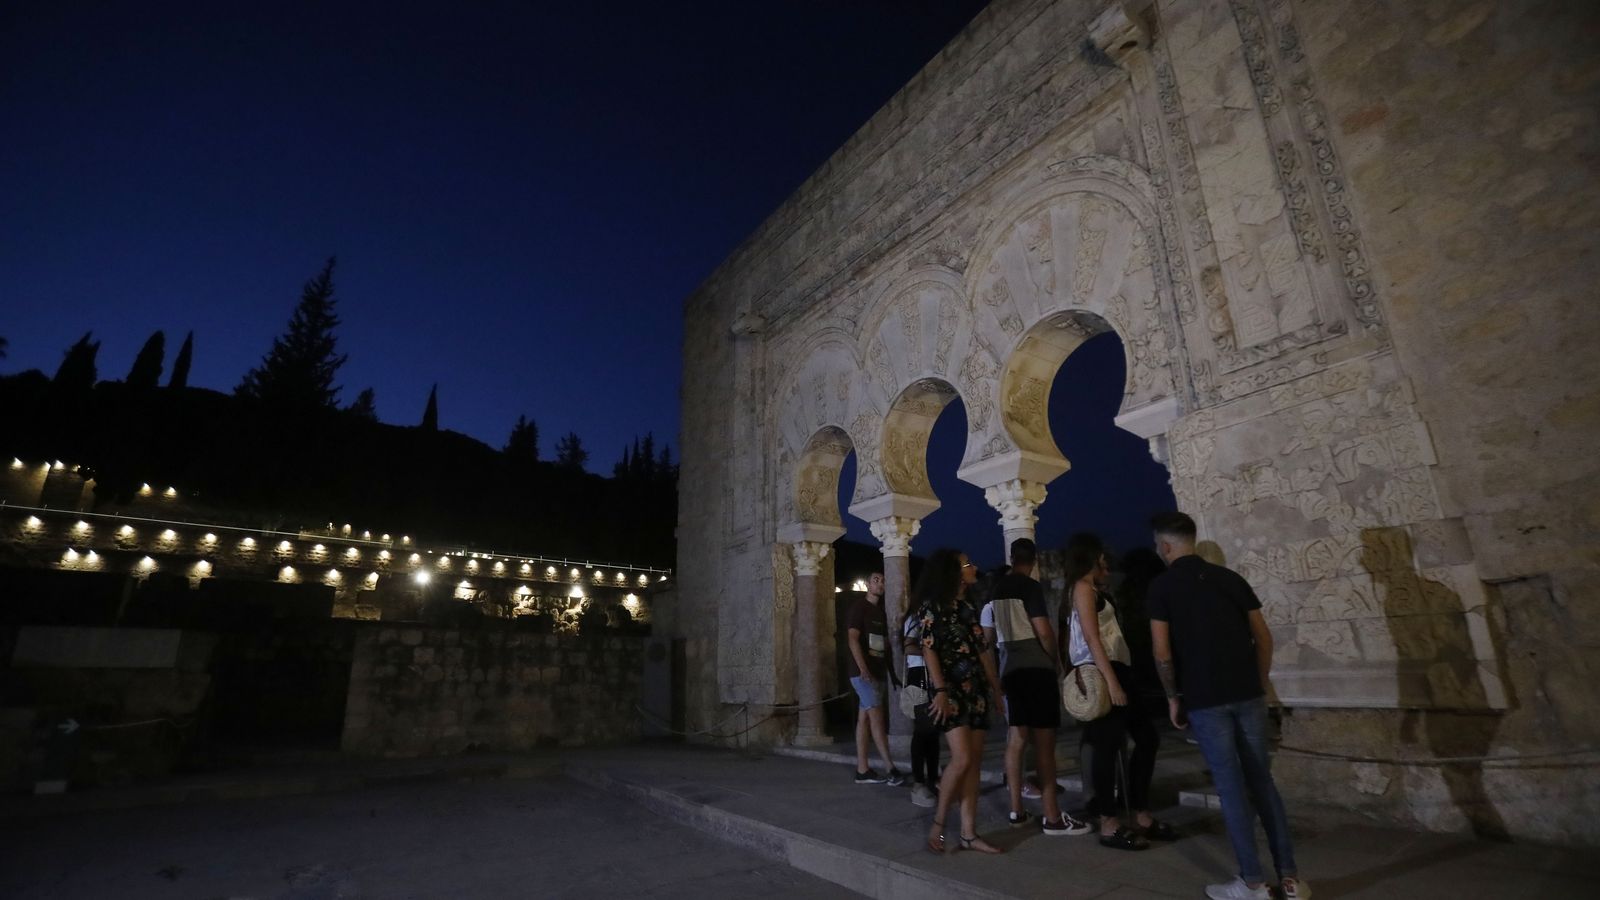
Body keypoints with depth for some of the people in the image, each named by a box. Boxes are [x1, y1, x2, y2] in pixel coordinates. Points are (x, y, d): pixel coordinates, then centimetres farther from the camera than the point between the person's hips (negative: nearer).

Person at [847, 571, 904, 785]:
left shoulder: (881, 611, 16)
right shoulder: (859, 607, -6)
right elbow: (853, 639, -15)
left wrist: (889, 670, 11)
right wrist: (863, 669, -23)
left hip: (878, 671, 8)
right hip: (863, 673, -8)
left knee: (864, 719, 8)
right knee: (877, 718, -9)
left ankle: (862, 770, 10)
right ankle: (890, 769, -8)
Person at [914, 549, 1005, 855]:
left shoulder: (968, 608, 15)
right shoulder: (932, 606, -7)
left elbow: (982, 652, 17)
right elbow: (929, 650, -13)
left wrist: (995, 687, 15)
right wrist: (940, 690, -20)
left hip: (975, 689, 8)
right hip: (950, 690, -7)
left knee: (974, 761, 5)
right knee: (962, 758, -14)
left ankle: (969, 833, 11)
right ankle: (938, 824, 3)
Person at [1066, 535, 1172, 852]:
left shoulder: (1096, 591, 21)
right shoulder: (1083, 588, -8)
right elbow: (1092, 638, -17)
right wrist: (1111, 681, -22)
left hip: (1116, 670, 10)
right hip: (1099, 673, -10)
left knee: (1147, 739, 11)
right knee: (1107, 747, -6)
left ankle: (1141, 817, 20)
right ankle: (1109, 826, 2)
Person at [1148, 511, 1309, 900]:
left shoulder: (1162, 586, -6)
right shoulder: (1229, 577, 7)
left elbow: (1162, 652, -10)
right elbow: (1263, 637, 7)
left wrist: (1173, 697, 2)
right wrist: (1259, 683, 17)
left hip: (1204, 700, -4)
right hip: (1247, 694, 4)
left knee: (1231, 785, 4)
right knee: (1262, 780, 13)